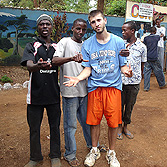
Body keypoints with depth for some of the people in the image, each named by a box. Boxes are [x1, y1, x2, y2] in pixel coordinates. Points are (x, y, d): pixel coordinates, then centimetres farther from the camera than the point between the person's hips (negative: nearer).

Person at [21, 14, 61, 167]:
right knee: (34, 128, 10)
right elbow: (29, 65, -15)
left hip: (53, 94, 2)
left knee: (55, 126, 11)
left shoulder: (57, 47, 11)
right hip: (36, 94, -1)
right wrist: (38, 66, -39)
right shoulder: (31, 46, 2)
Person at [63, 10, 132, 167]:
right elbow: (87, 69, 2)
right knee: (94, 121, 9)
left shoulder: (118, 42, 1)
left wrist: (126, 71, -20)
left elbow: (123, 66, 4)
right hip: (94, 87, 1)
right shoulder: (87, 44, 3)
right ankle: (94, 150, 33)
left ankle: (111, 153, 29)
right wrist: (77, 78, -17)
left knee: (113, 122, 4)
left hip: (113, 87, 0)